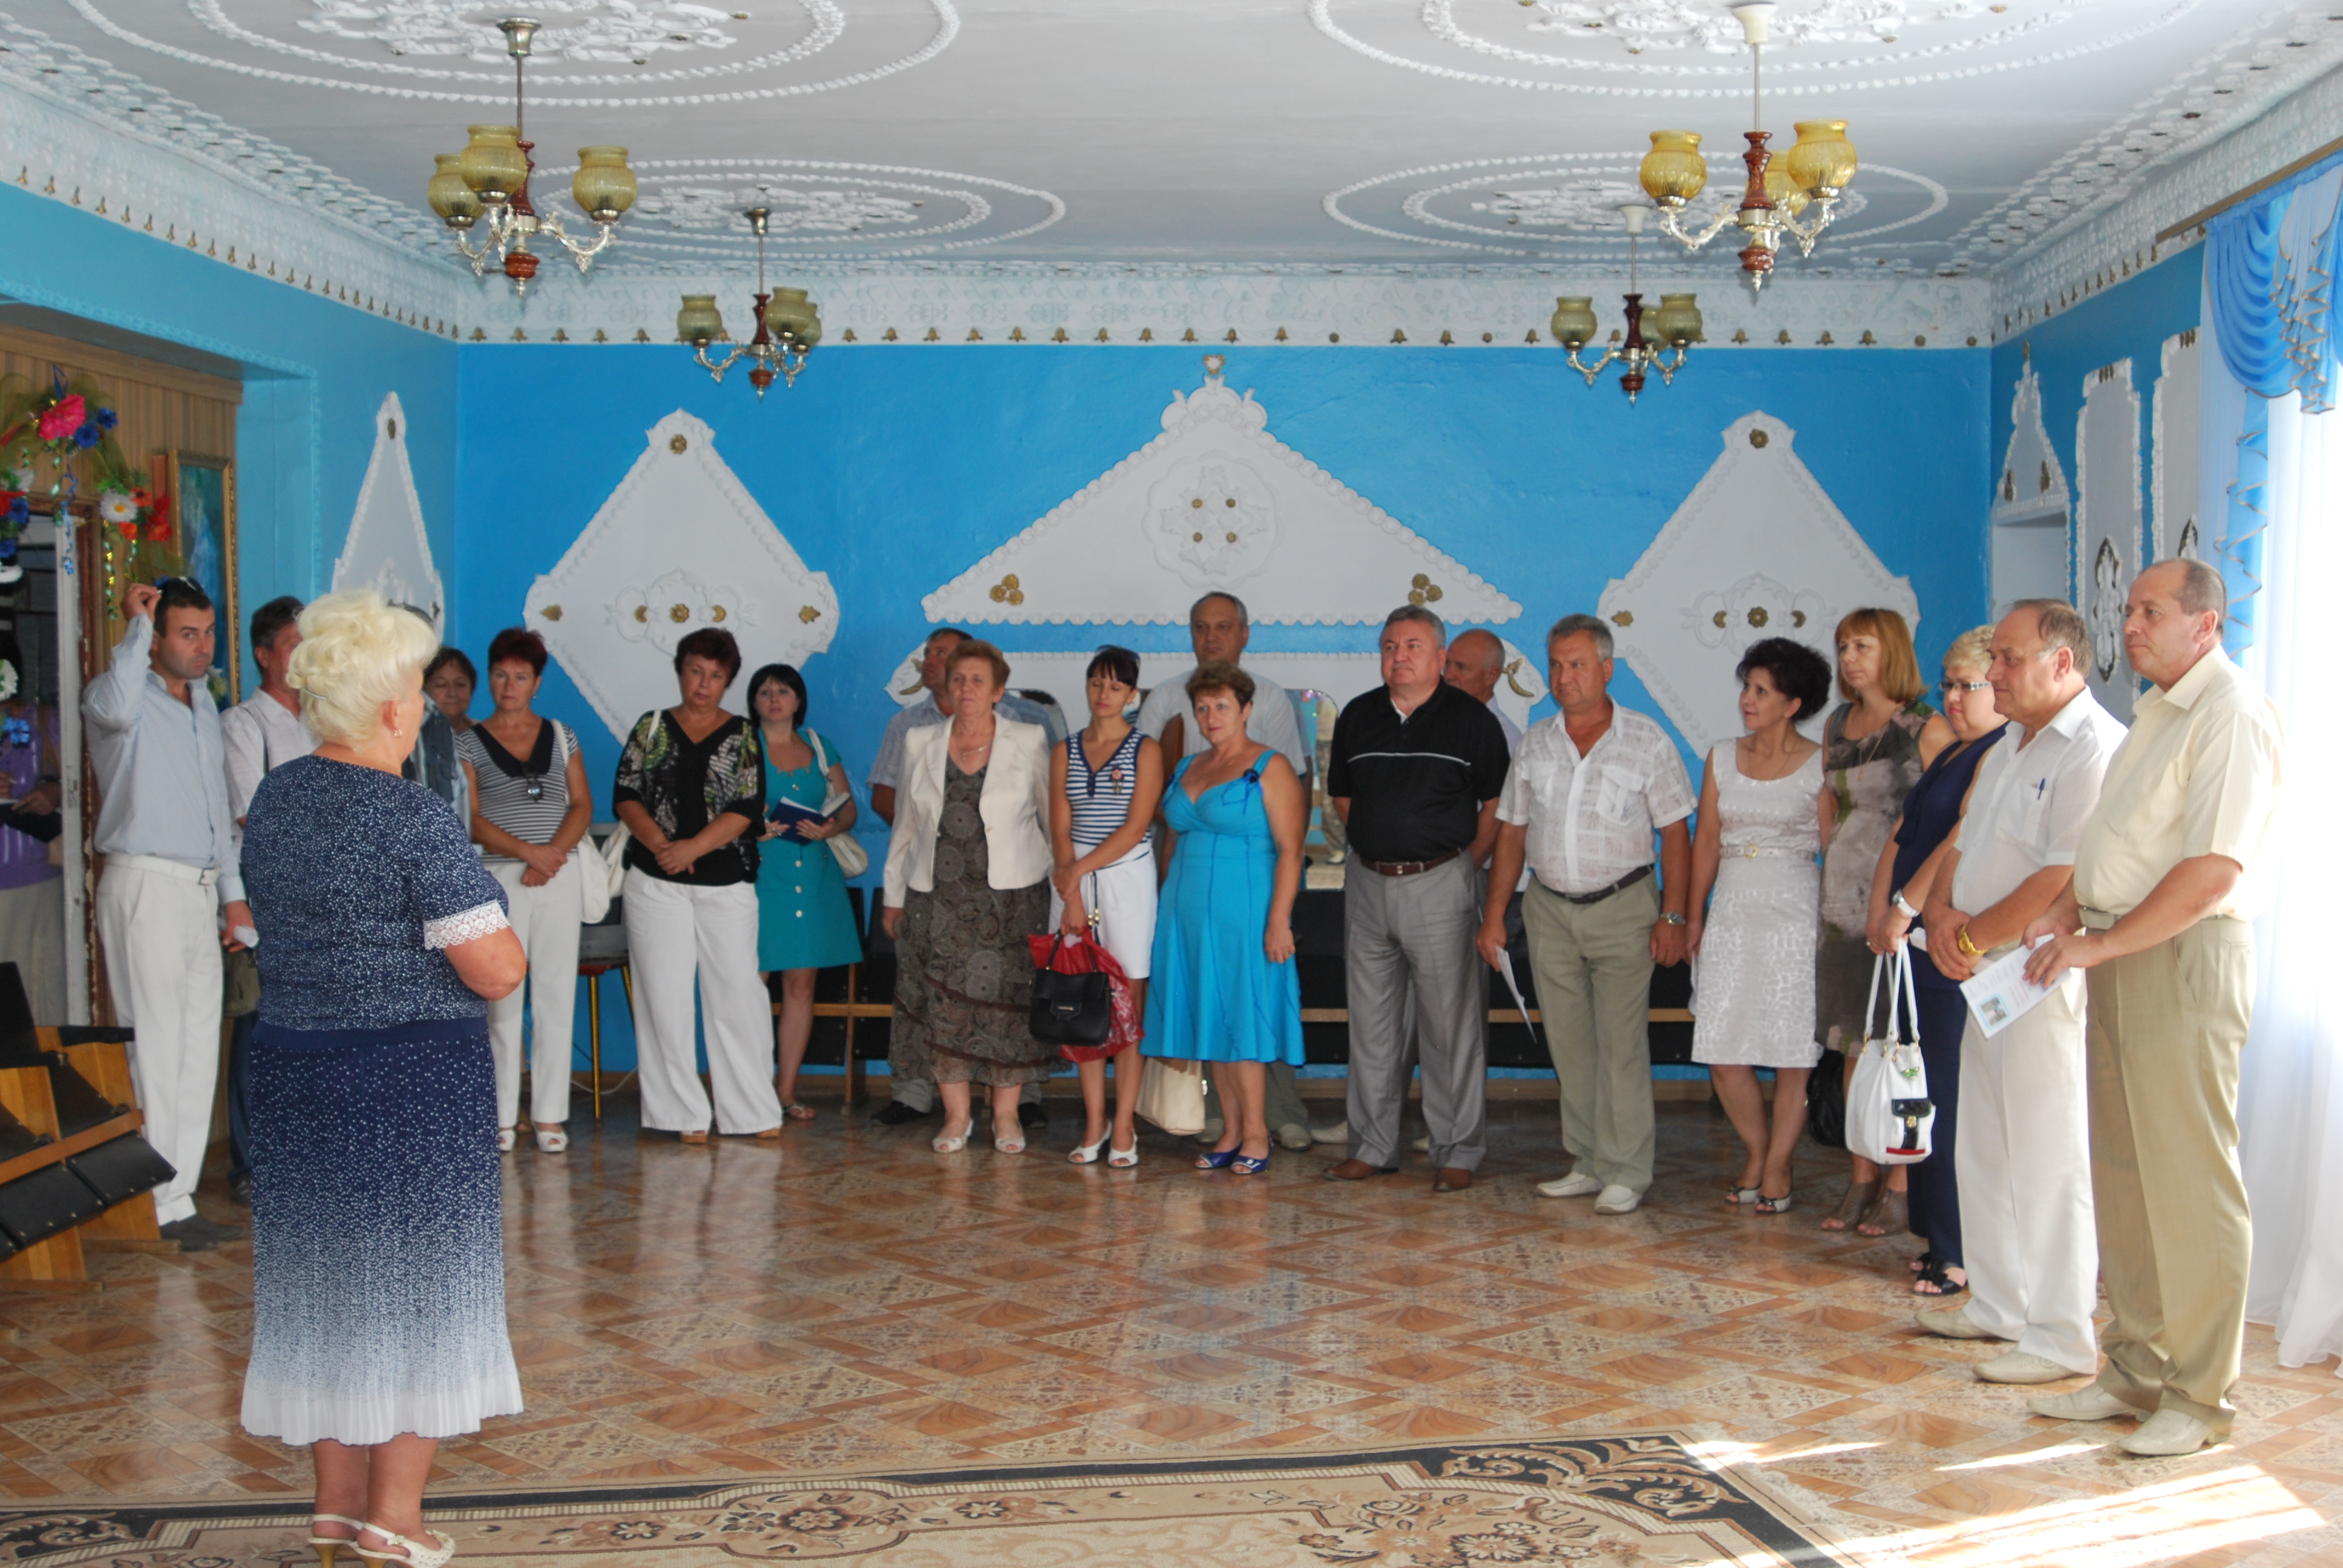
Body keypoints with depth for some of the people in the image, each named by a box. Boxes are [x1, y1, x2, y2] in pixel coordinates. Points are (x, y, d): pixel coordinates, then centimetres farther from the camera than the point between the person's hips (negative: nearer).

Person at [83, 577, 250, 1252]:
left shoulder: (204, 704, 19)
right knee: (155, 1051, -7)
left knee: (199, 1050, 8)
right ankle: (161, 1207, -3)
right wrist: (137, 623, -21)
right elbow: (114, 708, -33)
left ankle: (180, 1198, 14)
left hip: (201, 890, 8)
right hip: (145, 886, -8)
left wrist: (233, 892, 22)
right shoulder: (129, 696, -6)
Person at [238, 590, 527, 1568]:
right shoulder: (410, 817, -18)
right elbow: (495, 971, -20)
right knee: (416, 1278, 5)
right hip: (416, 1076, -7)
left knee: (325, 1275, 15)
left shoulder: (273, 800, 5)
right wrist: (503, 942, 1)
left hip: (294, 1070, 7)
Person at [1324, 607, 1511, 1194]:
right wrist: (1376, 847, 11)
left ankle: (1458, 1152, 7)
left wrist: (1463, 863, -2)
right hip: (1368, 882, 4)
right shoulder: (1357, 717, 9)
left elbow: (1497, 804, 2)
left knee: (1450, 1022, -2)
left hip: (1439, 885, -4)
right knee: (1371, 1019, 9)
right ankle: (1373, 1146, 19)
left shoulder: (1473, 720, -2)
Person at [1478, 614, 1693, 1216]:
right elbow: (1512, 832, 12)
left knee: (1621, 1044, -6)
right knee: (1569, 1045, 8)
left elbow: (1676, 832, -2)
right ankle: (1587, 1164, 17)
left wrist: (1672, 916, -9)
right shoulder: (1535, 743, 8)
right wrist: (1494, 913, 7)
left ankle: (1626, 1173, 1)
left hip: (1622, 907, -4)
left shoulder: (1646, 740, -2)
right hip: (1549, 908, 4)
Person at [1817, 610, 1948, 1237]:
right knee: (1853, 1044, 8)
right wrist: (1836, 866, 15)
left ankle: (1900, 1186, 3)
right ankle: (1862, 1179, 16)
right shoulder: (1837, 725, 13)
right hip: (1845, 900, 6)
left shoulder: (1927, 729, -7)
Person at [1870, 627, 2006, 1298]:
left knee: (1955, 1097, -8)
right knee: (1927, 1089, 10)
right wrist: (1881, 913, 5)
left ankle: (1966, 1255, -2)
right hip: (1921, 942, 9)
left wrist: (1906, 908, -13)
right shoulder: (1947, 755, 21)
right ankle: (1939, 1240, 17)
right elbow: (1903, 836, 17)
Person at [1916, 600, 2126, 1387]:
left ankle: (2061, 1338, 2)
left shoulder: (2096, 750, -15)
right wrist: (1941, 913, -1)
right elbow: (1960, 847, 19)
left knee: (2047, 1159, -6)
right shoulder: (2005, 752, 18)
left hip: (2047, 978, -10)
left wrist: (1974, 939, -13)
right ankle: (1999, 1304, 27)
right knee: (1982, 1151, 15)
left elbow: (2066, 879, -22)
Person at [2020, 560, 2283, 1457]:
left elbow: (2213, 871, -20)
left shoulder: (2231, 716, -12)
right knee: (2123, 1174, 12)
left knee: (2190, 1181, -3)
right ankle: (2137, 1370, 22)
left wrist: (2098, 945, -17)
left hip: (2185, 957, -9)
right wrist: (2069, 911, 8)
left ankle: (2199, 1397, 5)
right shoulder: (2154, 713, 18)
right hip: (2119, 956, 9)